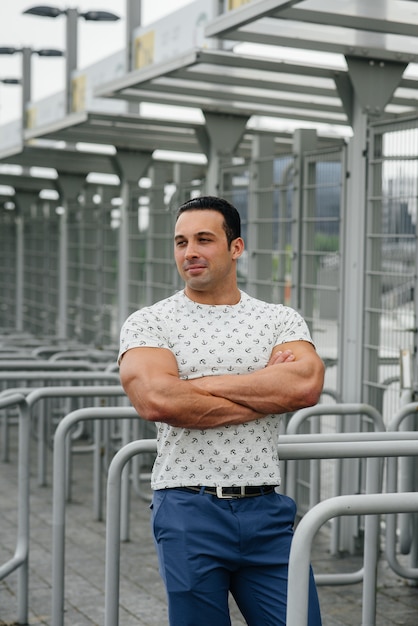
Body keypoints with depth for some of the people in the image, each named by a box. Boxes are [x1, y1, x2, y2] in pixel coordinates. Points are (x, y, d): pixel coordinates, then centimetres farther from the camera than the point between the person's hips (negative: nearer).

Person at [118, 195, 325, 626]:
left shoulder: (281, 320, 9)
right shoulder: (148, 323, 2)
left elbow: (306, 385, -11)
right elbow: (157, 400, -17)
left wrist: (201, 383, -11)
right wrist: (266, 396, -9)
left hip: (266, 510, 2)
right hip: (188, 513, -2)